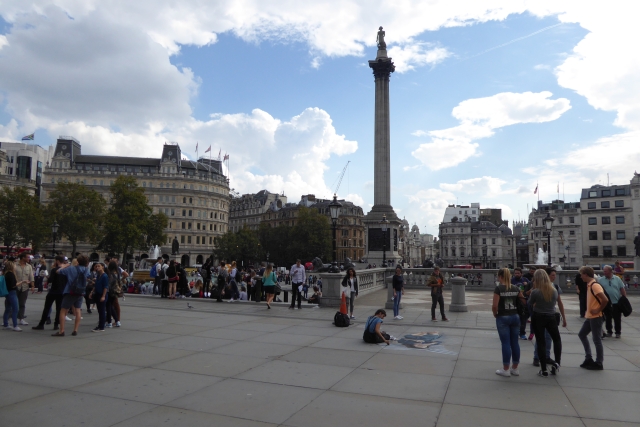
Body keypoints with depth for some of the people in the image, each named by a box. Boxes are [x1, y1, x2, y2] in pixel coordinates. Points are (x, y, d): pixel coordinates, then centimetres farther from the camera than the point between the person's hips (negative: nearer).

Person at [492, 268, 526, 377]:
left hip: (502, 318, -5)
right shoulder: (516, 288, 3)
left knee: (505, 343, 1)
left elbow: (495, 305, -16)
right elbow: (525, 302, 5)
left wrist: (495, 314, -1)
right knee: (515, 342, 11)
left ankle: (506, 370, 8)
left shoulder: (498, 288, -12)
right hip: (515, 316, 5)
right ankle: (515, 368, 20)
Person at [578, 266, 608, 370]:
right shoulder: (589, 285, 10)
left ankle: (599, 363, 10)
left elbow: (605, 300, -28)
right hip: (589, 317, 10)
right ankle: (588, 358, 22)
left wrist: (599, 310, -17)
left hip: (595, 317, -10)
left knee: (596, 340, 0)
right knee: (582, 334, 16)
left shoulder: (595, 285, -19)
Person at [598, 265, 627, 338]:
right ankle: (609, 331, 20)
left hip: (617, 303, 0)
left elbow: (622, 290, 3)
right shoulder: (600, 280, -1)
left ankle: (618, 332, 18)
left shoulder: (617, 279, 1)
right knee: (608, 318, 9)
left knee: (617, 319, 7)